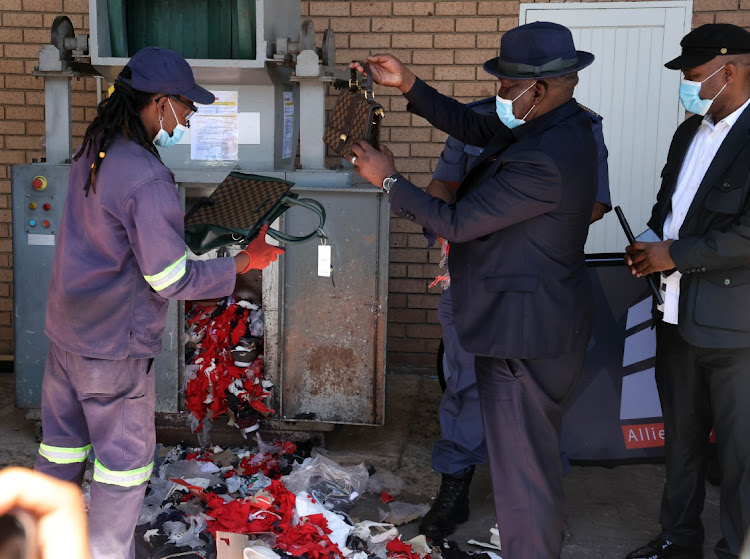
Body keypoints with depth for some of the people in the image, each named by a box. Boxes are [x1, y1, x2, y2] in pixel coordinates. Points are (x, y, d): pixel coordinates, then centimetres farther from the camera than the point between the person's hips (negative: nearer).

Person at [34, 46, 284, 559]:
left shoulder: (92, 153, 3)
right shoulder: (148, 179, -25)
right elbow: (171, 281, -22)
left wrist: (177, 222, 14)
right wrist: (246, 262, -13)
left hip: (65, 329, 9)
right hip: (114, 345, -9)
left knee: (62, 444, 21)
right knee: (126, 458, 8)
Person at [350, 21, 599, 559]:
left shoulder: (546, 160, -28)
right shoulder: (559, 126, 4)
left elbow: (456, 223, -22)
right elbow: (473, 126, 9)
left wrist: (388, 179, -10)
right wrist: (408, 84, 2)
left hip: (525, 333, -11)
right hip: (540, 322, 11)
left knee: (523, 465, 3)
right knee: (536, 451, 25)